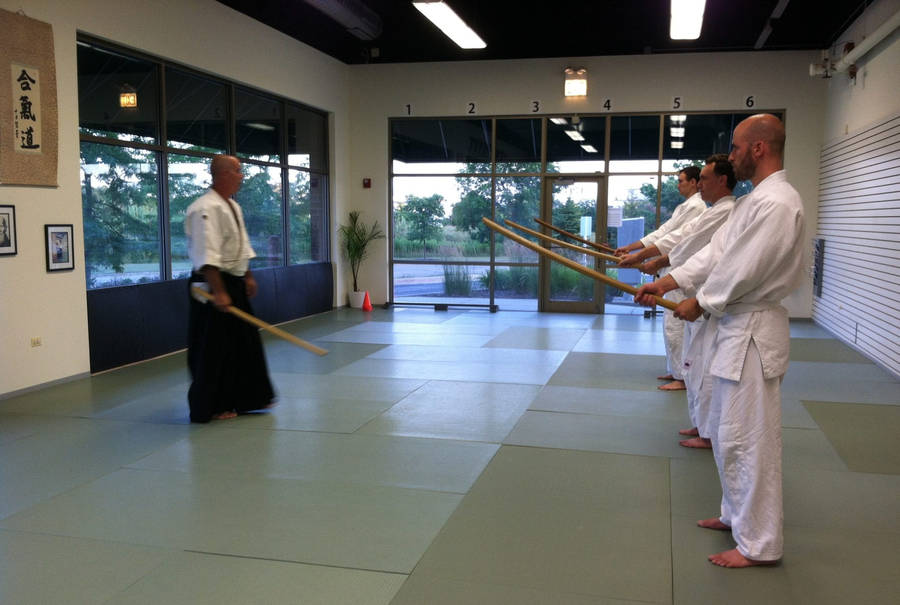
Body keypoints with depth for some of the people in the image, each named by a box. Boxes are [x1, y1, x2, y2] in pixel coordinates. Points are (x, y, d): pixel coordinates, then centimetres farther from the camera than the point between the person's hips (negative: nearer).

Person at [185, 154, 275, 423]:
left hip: (234, 284, 10)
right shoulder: (206, 208, -19)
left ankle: (247, 398, 28)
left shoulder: (233, 206, 14)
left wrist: (248, 277, 20)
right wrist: (218, 292, -28)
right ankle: (209, 407, 11)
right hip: (213, 286, -10)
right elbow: (207, 255, -25)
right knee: (213, 349, -2)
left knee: (245, 340, 16)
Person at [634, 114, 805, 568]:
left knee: (747, 439, -2)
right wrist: (667, 281, 4)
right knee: (726, 431, 21)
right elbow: (717, 251, 13)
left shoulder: (777, 203, -20)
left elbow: (744, 270, -22)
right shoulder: (755, 199, 14)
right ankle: (738, 514, 37)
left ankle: (759, 544, 11)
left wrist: (700, 304, -8)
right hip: (735, 326, 11)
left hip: (752, 331, -11)